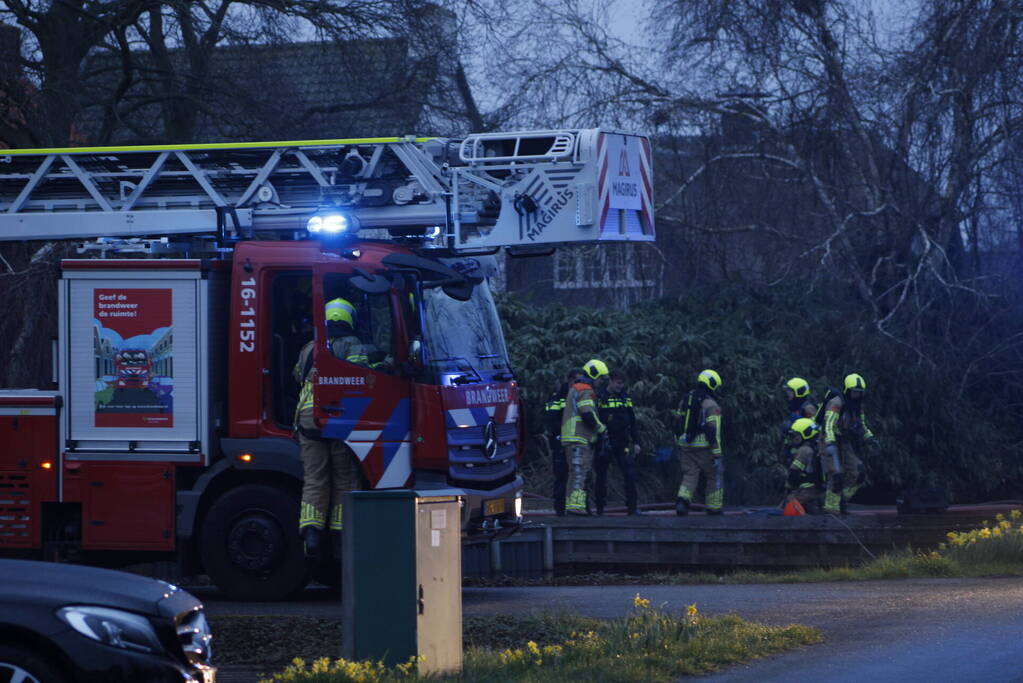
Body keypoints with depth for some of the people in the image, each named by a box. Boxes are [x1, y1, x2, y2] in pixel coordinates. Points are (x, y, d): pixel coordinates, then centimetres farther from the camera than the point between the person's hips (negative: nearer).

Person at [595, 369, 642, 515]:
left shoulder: (625, 397, 11)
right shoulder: (600, 397, -2)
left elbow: (632, 421, 15)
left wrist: (636, 442, 10)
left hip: (623, 443, 3)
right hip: (604, 445, -3)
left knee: (630, 475, -5)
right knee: (601, 477, 2)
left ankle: (632, 507, -2)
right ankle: (599, 508, 10)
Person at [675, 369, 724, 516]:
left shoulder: (685, 400, 11)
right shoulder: (711, 405, -11)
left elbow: (679, 425, 18)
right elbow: (713, 431, -16)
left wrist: (681, 441, 28)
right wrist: (717, 454, -15)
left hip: (687, 445, 5)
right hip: (704, 447, -5)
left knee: (689, 476, 6)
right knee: (715, 476, 11)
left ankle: (682, 501, -18)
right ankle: (714, 507, 16)